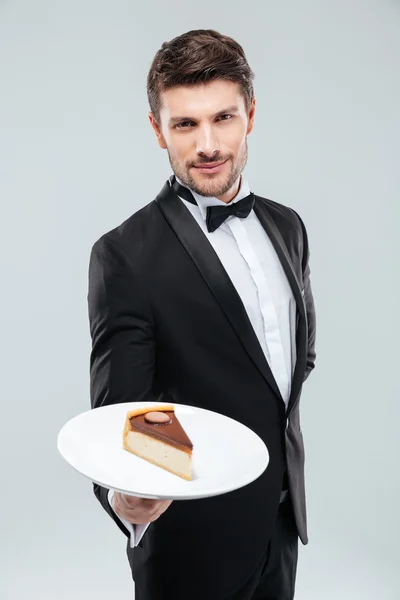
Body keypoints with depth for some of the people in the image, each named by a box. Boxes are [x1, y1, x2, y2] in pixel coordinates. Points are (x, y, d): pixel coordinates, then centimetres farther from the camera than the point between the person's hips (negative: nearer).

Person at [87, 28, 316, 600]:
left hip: (283, 518, 6)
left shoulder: (286, 226, 2)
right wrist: (124, 498, -39)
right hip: (193, 541, -5)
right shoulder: (125, 254, -19)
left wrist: (273, 420, 5)